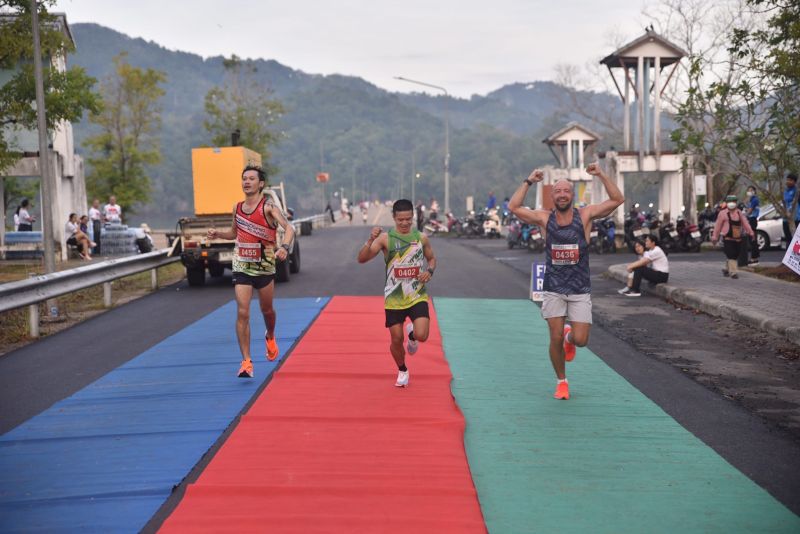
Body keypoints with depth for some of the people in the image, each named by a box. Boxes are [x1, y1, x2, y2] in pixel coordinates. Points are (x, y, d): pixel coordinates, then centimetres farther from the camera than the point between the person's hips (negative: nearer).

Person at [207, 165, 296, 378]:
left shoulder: (268, 207, -11)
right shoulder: (237, 208, 4)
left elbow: (288, 228, -25)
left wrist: (285, 247, -43)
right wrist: (218, 234, 2)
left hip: (265, 266, -2)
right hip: (241, 266, 2)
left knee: (266, 309, 16)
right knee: (242, 313, -9)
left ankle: (270, 337, 50)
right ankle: (246, 361, -7)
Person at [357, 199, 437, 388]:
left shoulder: (421, 237, 0)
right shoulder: (385, 238, -7)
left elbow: (432, 258, 16)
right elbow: (362, 259, -14)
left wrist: (430, 271, -6)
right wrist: (370, 240, -30)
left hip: (417, 296, 1)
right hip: (394, 299, -1)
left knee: (421, 335, -17)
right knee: (396, 340, 4)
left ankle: (412, 333, 21)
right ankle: (402, 371, 32)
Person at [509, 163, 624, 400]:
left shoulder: (585, 215, -3)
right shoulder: (544, 218, 0)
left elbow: (618, 200, -8)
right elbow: (513, 207, -5)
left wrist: (601, 175, -14)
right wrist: (528, 182, -5)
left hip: (580, 290, 0)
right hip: (554, 289, 0)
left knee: (580, 340, -5)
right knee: (556, 339, -3)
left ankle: (569, 337, 33)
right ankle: (561, 381, 19)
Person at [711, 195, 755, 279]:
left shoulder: (739, 213, 13)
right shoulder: (723, 213, -2)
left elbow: (745, 223, 5)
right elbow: (718, 226, 0)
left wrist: (751, 233, -5)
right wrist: (715, 237, -1)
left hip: (738, 239, 5)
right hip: (728, 238, -5)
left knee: (735, 256, 11)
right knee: (731, 256, -13)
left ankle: (727, 269, 30)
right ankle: (733, 272, -13)